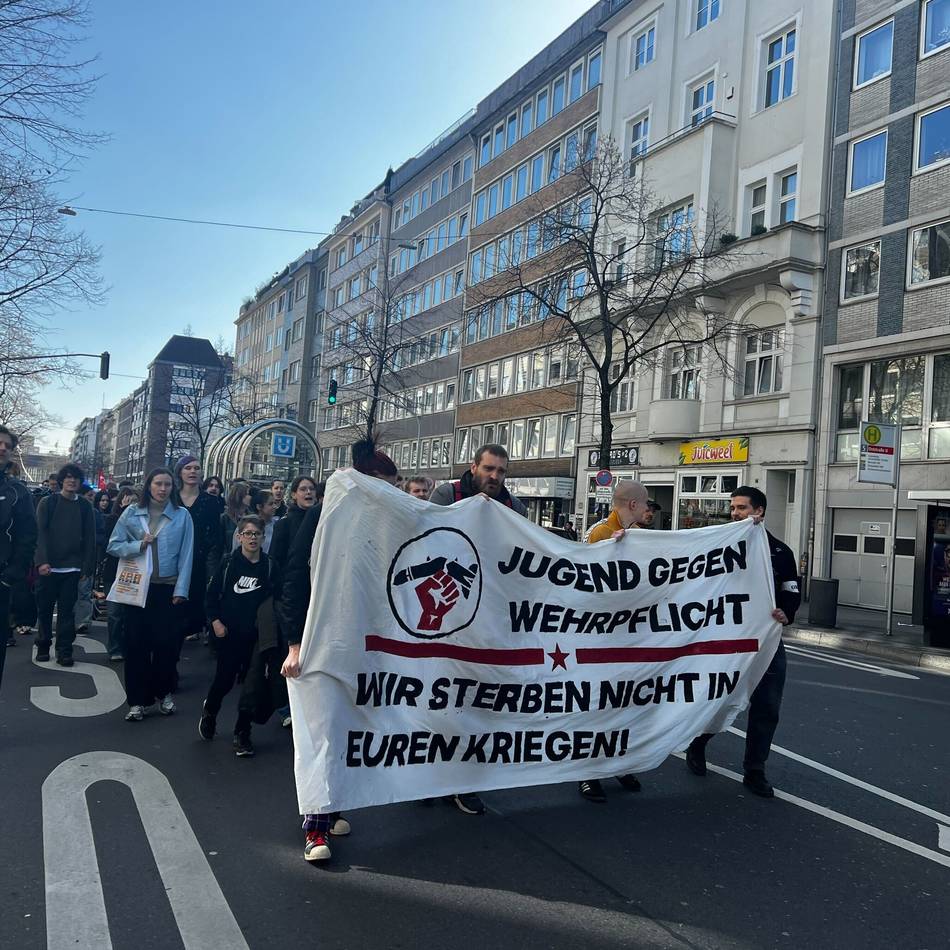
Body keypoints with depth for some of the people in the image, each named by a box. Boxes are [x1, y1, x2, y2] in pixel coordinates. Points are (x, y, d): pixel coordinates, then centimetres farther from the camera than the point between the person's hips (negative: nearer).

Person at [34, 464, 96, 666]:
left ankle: (64, 650, 7)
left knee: (67, 610, 2)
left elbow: (90, 538, 5)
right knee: (45, 608, 8)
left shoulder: (85, 506, 6)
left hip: (72, 568, 1)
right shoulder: (47, 502, 2)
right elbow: (40, 533, -6)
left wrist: (87, 566, -1)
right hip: (48, 566, 0)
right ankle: (43, 647, 22)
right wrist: (42, 561, -17)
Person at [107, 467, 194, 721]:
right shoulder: (132, 513, 3)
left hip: (168, 588, -1)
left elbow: (186, 555, -3)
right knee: (137, 643, 3)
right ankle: (137, 700, 13)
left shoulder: (182, 515, -1)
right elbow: (114, 545, 3)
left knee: (166, 642, 5)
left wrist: (180, 590, -7)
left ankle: (163, 693, 24)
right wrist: (138, 545, -14)